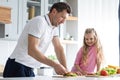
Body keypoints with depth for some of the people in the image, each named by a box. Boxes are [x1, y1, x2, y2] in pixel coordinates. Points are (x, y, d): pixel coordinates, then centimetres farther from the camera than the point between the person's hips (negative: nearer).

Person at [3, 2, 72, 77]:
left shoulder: (54, 26, 9)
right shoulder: (39, 22, -18)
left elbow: (58, 48, 9)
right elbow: (32, 50, -27)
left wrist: (65, 69, -4)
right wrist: (54, 65, -28)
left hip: (29, 70, 9)